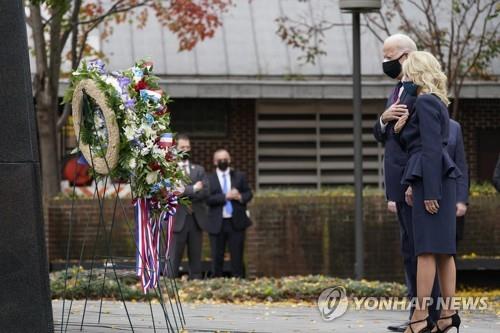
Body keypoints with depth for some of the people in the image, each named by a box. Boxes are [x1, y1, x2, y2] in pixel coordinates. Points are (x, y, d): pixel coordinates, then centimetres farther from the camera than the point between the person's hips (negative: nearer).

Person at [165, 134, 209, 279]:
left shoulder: (199, 170, 15)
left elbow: (205, 191, 2)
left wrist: (186, 193, -11)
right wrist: (193, 189, -14)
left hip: (196, 219, 4)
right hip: (178, 219, -4)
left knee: (196, 258, 5)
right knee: (174, 258, -6)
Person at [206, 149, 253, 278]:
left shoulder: (239, 176, 12)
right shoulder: (209, 179, 5)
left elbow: (249, 193, 9)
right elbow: (208, 199, -8)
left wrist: (240, 197, -12)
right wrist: (225, 196, -19)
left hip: (236, 223, 1)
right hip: (217, 224, -1)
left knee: (237, 257, 1)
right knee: (217, 258, 2)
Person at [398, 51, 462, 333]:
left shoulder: (425, 102, -10)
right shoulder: (436, 102, 20)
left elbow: (432, 148, -17)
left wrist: (431, 192, -20)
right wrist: (401, 130, 7)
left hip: (431, 179, -10)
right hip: (441, 180, 10)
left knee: (426, 249, -11)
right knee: (444, 250, 8)